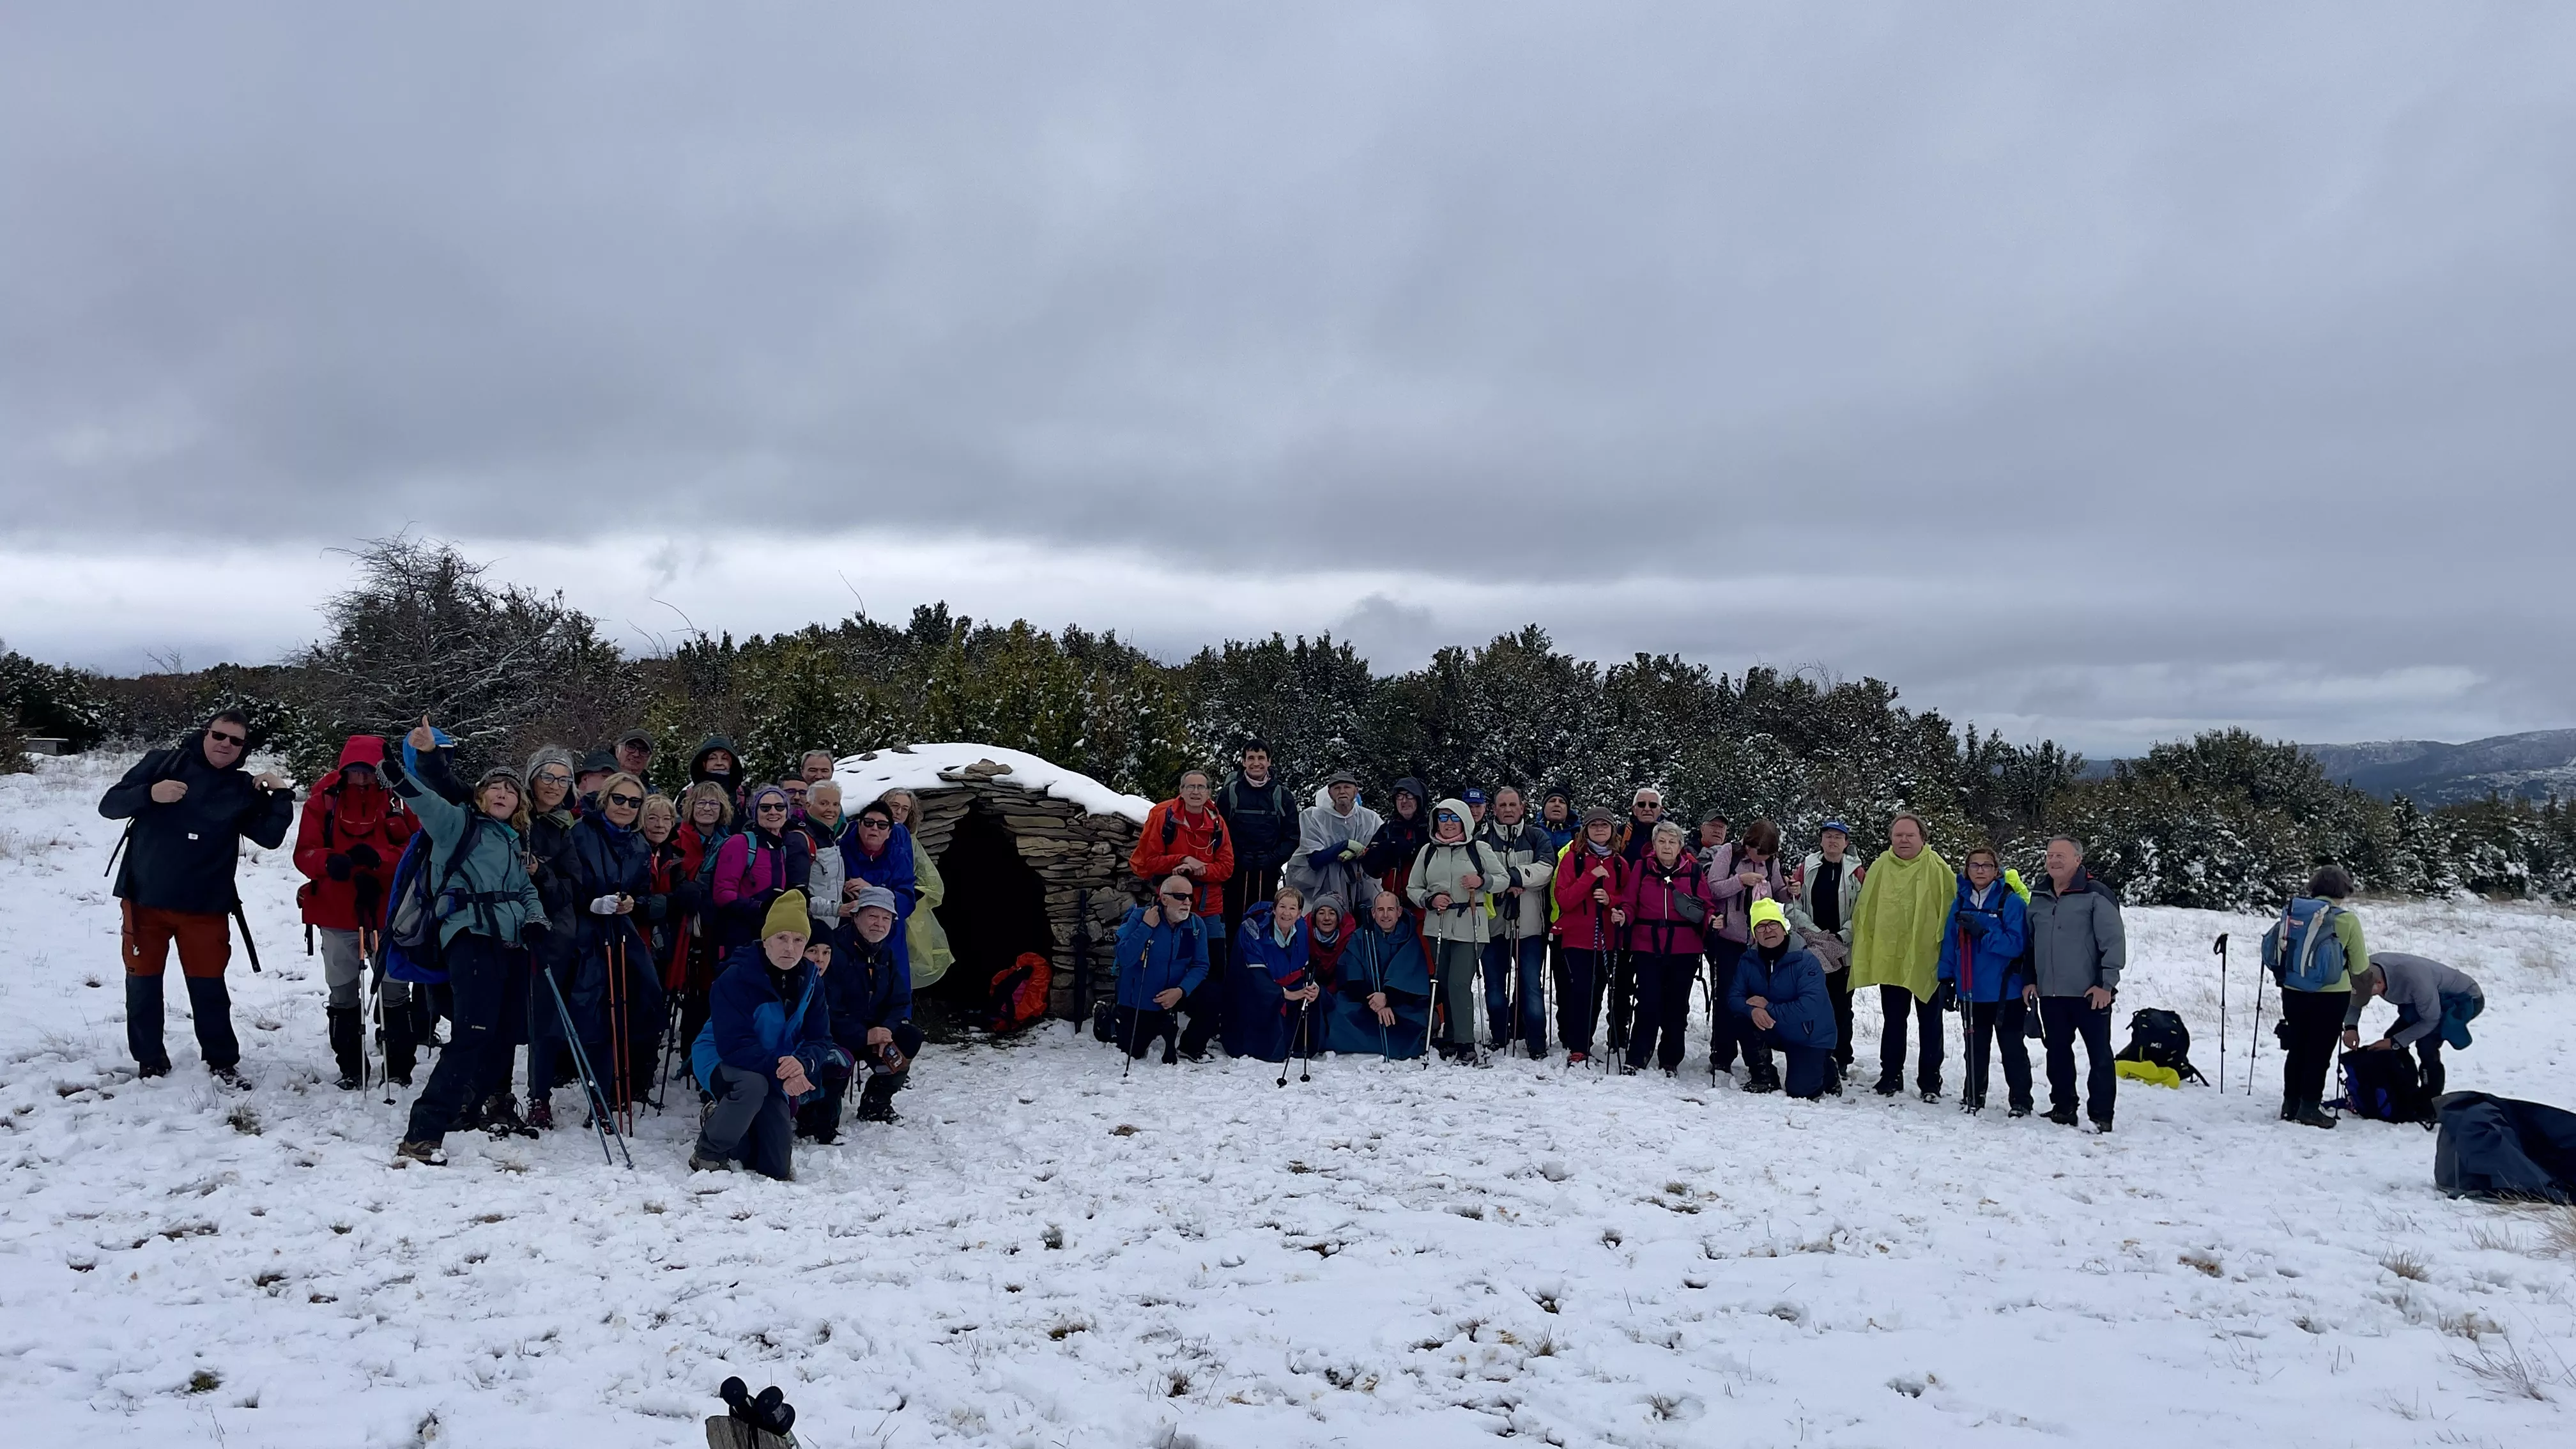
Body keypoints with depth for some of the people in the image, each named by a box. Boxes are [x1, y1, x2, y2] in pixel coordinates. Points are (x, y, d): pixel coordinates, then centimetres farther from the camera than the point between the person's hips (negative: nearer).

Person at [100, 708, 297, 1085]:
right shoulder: (162, 764, 0)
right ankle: (150, 1060, 25)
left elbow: (270, 837, -2)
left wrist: (282, 795, -14)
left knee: (208, 986, 5)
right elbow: (110, 805, -4)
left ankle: (223, 1061, 18)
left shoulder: (244, 788, 5)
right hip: (144, 898, 0)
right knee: (142, 981, 9)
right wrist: (150, 794, -22)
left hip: (205, 906, 0)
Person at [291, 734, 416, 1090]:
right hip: (336, 914, 1)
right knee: (342, 992, 11)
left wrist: (379, 857, -26)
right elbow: (305, 853, -4)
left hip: (387, 912, -1)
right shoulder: (323, 801, -1)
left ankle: (399, 1067, 18)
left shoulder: (399, 801, -4)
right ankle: (351, 1069, 24)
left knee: (395, 990, 6)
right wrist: (329, 861, -26)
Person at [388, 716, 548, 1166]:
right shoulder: (461, 822, 5)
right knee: (473, 1034, -19)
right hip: (471, 937, -7)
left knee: (507, 1029, 13)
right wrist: (405, 778, -35)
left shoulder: (516, 841, 23)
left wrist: (535, 919, 6)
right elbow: (432, 804, -15)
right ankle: (422, 1135, -19)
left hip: (510, 942, 7)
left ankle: (493, 1104, 37)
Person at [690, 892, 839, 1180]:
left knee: (778, 1169, 2)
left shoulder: (809, 981, -8)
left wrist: (802, 1063, -33)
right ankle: (709, 1151, -13)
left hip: (775, 1072, 5)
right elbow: (733, 1044, -30)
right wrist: (780, 1072, -40)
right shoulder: (735, 978, -24)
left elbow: (820, 1038, -9)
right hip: (719, 1060, -5)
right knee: (753, 1085, -41)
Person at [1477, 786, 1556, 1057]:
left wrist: (1511, 876, -17)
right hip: (1494, 921, 1)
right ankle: (1499, 1038, 20)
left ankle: (1537, 1043, 3)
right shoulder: (1483, 840, 8)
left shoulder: (1537, 837, 8)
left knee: (1532, 985, -3)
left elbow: (1546, 868, -8)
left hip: (1529, 923, -1)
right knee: (1494, 985, 7)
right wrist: (1507, 883, -15)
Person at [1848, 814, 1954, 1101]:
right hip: (1889, 959, 2)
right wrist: (1865, 952, 1)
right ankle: (1891, 1077, 24)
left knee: (1930, 1024, 10)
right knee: (1893, 1022, 13)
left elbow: (1953, 906, -4)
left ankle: (1930, 1081, 19)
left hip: (1927, 959, -2)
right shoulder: (1880, 868, 0)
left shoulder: (1937, 868, -6)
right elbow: (1864, 911, 3)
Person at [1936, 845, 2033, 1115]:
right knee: (1975, 1046, 15)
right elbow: (1949, 942, 10)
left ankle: (2021, 1101, 14)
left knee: (2012, 1047, 5)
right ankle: (1973, 1097, 24)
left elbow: (2016, 943, -17)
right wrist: (1945, 979, 7)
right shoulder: (1961, 902, 7)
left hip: (2006, 990, -5)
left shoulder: (2011, 902, -9)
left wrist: (1983, 933, -27)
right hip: (1971, 991, 5)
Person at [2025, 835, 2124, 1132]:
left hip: (2090, 993, -6)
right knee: (2057, 1052, 12)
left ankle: (2101, 1115, 7)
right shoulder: (2039, 896, 12)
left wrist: (2107, 983, -13)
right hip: (2050, 993, 6)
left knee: (2099, 1053, 1)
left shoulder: (2096, 894, -8)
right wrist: (2031, 979, 14)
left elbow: (2114, 940, -10)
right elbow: (2030, 942, 20)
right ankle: (2062, 1107, 23)